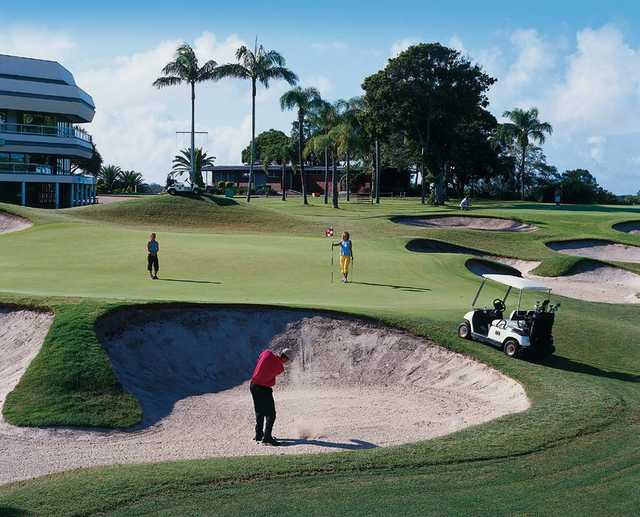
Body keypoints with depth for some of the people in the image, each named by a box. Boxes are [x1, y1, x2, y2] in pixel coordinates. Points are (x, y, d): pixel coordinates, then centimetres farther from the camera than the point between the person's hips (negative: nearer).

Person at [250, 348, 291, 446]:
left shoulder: (267, 353, -5)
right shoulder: (280, 368, -14)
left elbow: (258, 361, 13)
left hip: (253, 385, 7)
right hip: (264, 389, -7)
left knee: (259, 412, 20)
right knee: (270, 414, -2)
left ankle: (259, 435, 28)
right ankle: (267, 438, -10)